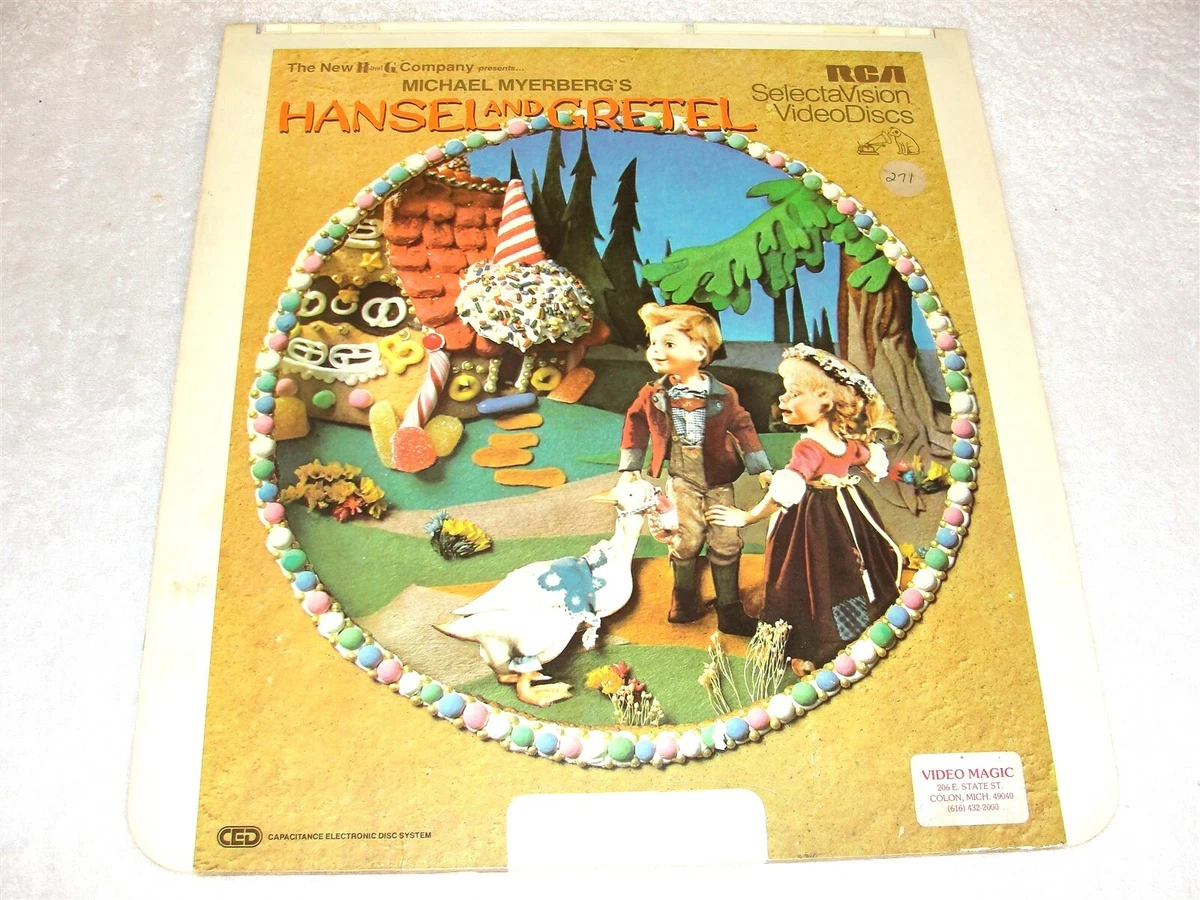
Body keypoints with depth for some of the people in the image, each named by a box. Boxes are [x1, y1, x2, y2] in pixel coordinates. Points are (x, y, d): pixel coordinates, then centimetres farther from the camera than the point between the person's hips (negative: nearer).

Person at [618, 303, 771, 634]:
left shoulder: (722, 396, -13)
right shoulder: (653, 396, -9)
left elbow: (743, 427, -1)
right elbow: (635, 426, 5)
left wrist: (761, 469, 2)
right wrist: (629, 467, 7)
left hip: (718, 481, 0)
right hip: (682, 481, 0)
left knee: (727, 542, 3)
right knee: (687, 540, 4)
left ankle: (729, 609, 17)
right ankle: (684, 599, 28)